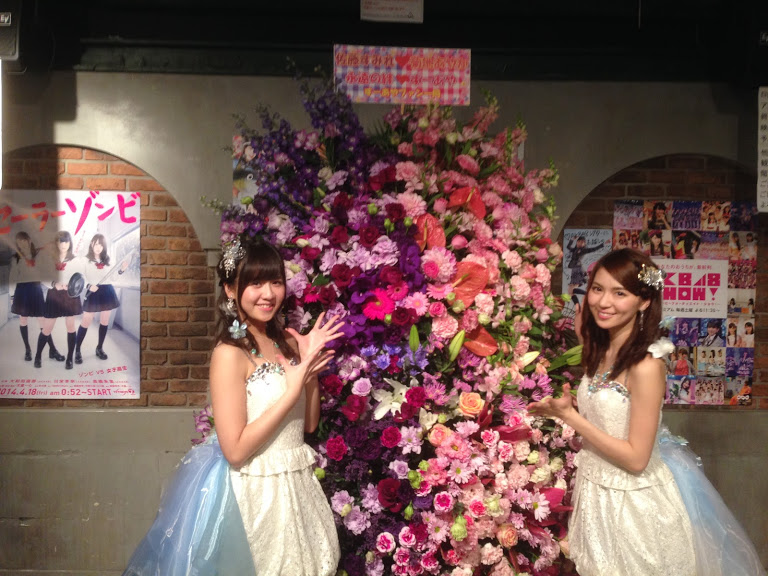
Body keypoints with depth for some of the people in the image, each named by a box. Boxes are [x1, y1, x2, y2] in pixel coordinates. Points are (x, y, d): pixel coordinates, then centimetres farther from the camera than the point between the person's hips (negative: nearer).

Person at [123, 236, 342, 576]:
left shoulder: (287, 342, 2)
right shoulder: (230, 354, -19)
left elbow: (309, 424, 6)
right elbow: (235, 450, -22)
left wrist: (311, 365, -7)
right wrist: (292, 389, -22)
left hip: (296, 483, 7)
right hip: (256, 491, -7)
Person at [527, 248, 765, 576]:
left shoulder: (645, 365, -26)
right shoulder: (600, 352, -2)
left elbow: (635, 458, -23)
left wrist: (569, 417, -21)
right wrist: (566, 410, -6)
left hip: (633, 500, -7)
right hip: (598, 488, 7)